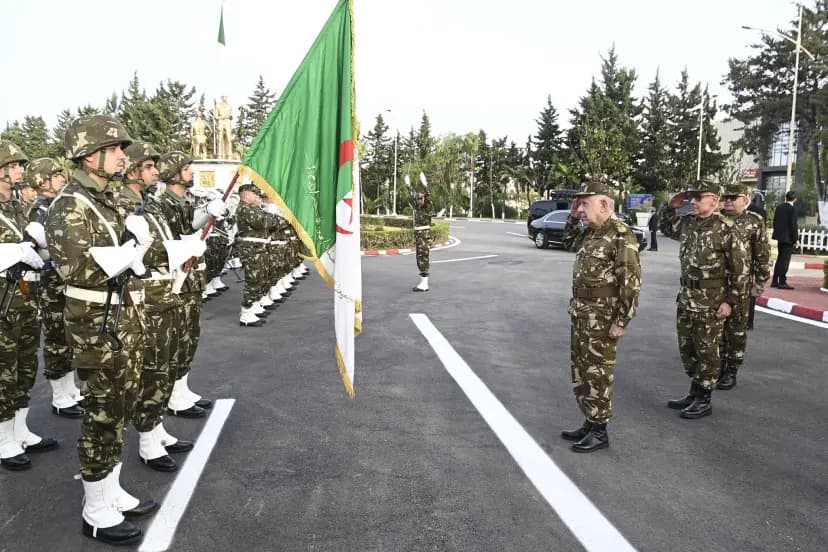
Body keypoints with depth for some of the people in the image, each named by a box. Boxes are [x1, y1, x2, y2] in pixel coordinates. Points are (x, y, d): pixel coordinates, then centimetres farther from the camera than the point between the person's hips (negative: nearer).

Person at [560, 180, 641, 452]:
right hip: (580, 313, 9)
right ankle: (589, 423, 30)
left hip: (602, 317, -9)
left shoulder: (621, 235, -17)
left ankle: (599, 432, 16)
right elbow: (570, 244, 31)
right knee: (580, 371, 16)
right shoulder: (590, 231, 9)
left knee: (597, 374, 2)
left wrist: (621, 321, -20)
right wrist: (573, 218, 13)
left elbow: (631, 281, -19)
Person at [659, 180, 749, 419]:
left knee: (706, 352, 4)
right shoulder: (687, 223, 5)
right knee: (687, 349, 15)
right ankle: (694, 392, 30)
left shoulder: (726, 229, -14)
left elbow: (741, 268, -13)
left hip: (711, 302, -7)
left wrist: (730, 301, -15)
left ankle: (704, 400, 16)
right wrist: (671, 207, 8)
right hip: (686, 298, 7)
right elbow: (665, 228, 27)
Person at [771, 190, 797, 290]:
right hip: (788, 238, -7)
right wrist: (795, 239, -7)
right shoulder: (792, 209, -16)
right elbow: (793, 225, -16)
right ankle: (782, 282, 1)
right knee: (785, 260, -1)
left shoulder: (779, 207, 4)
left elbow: (774, 222, 10)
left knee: (780, 259, 16)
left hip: (779, 237, 7)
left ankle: (774, 281, 19)